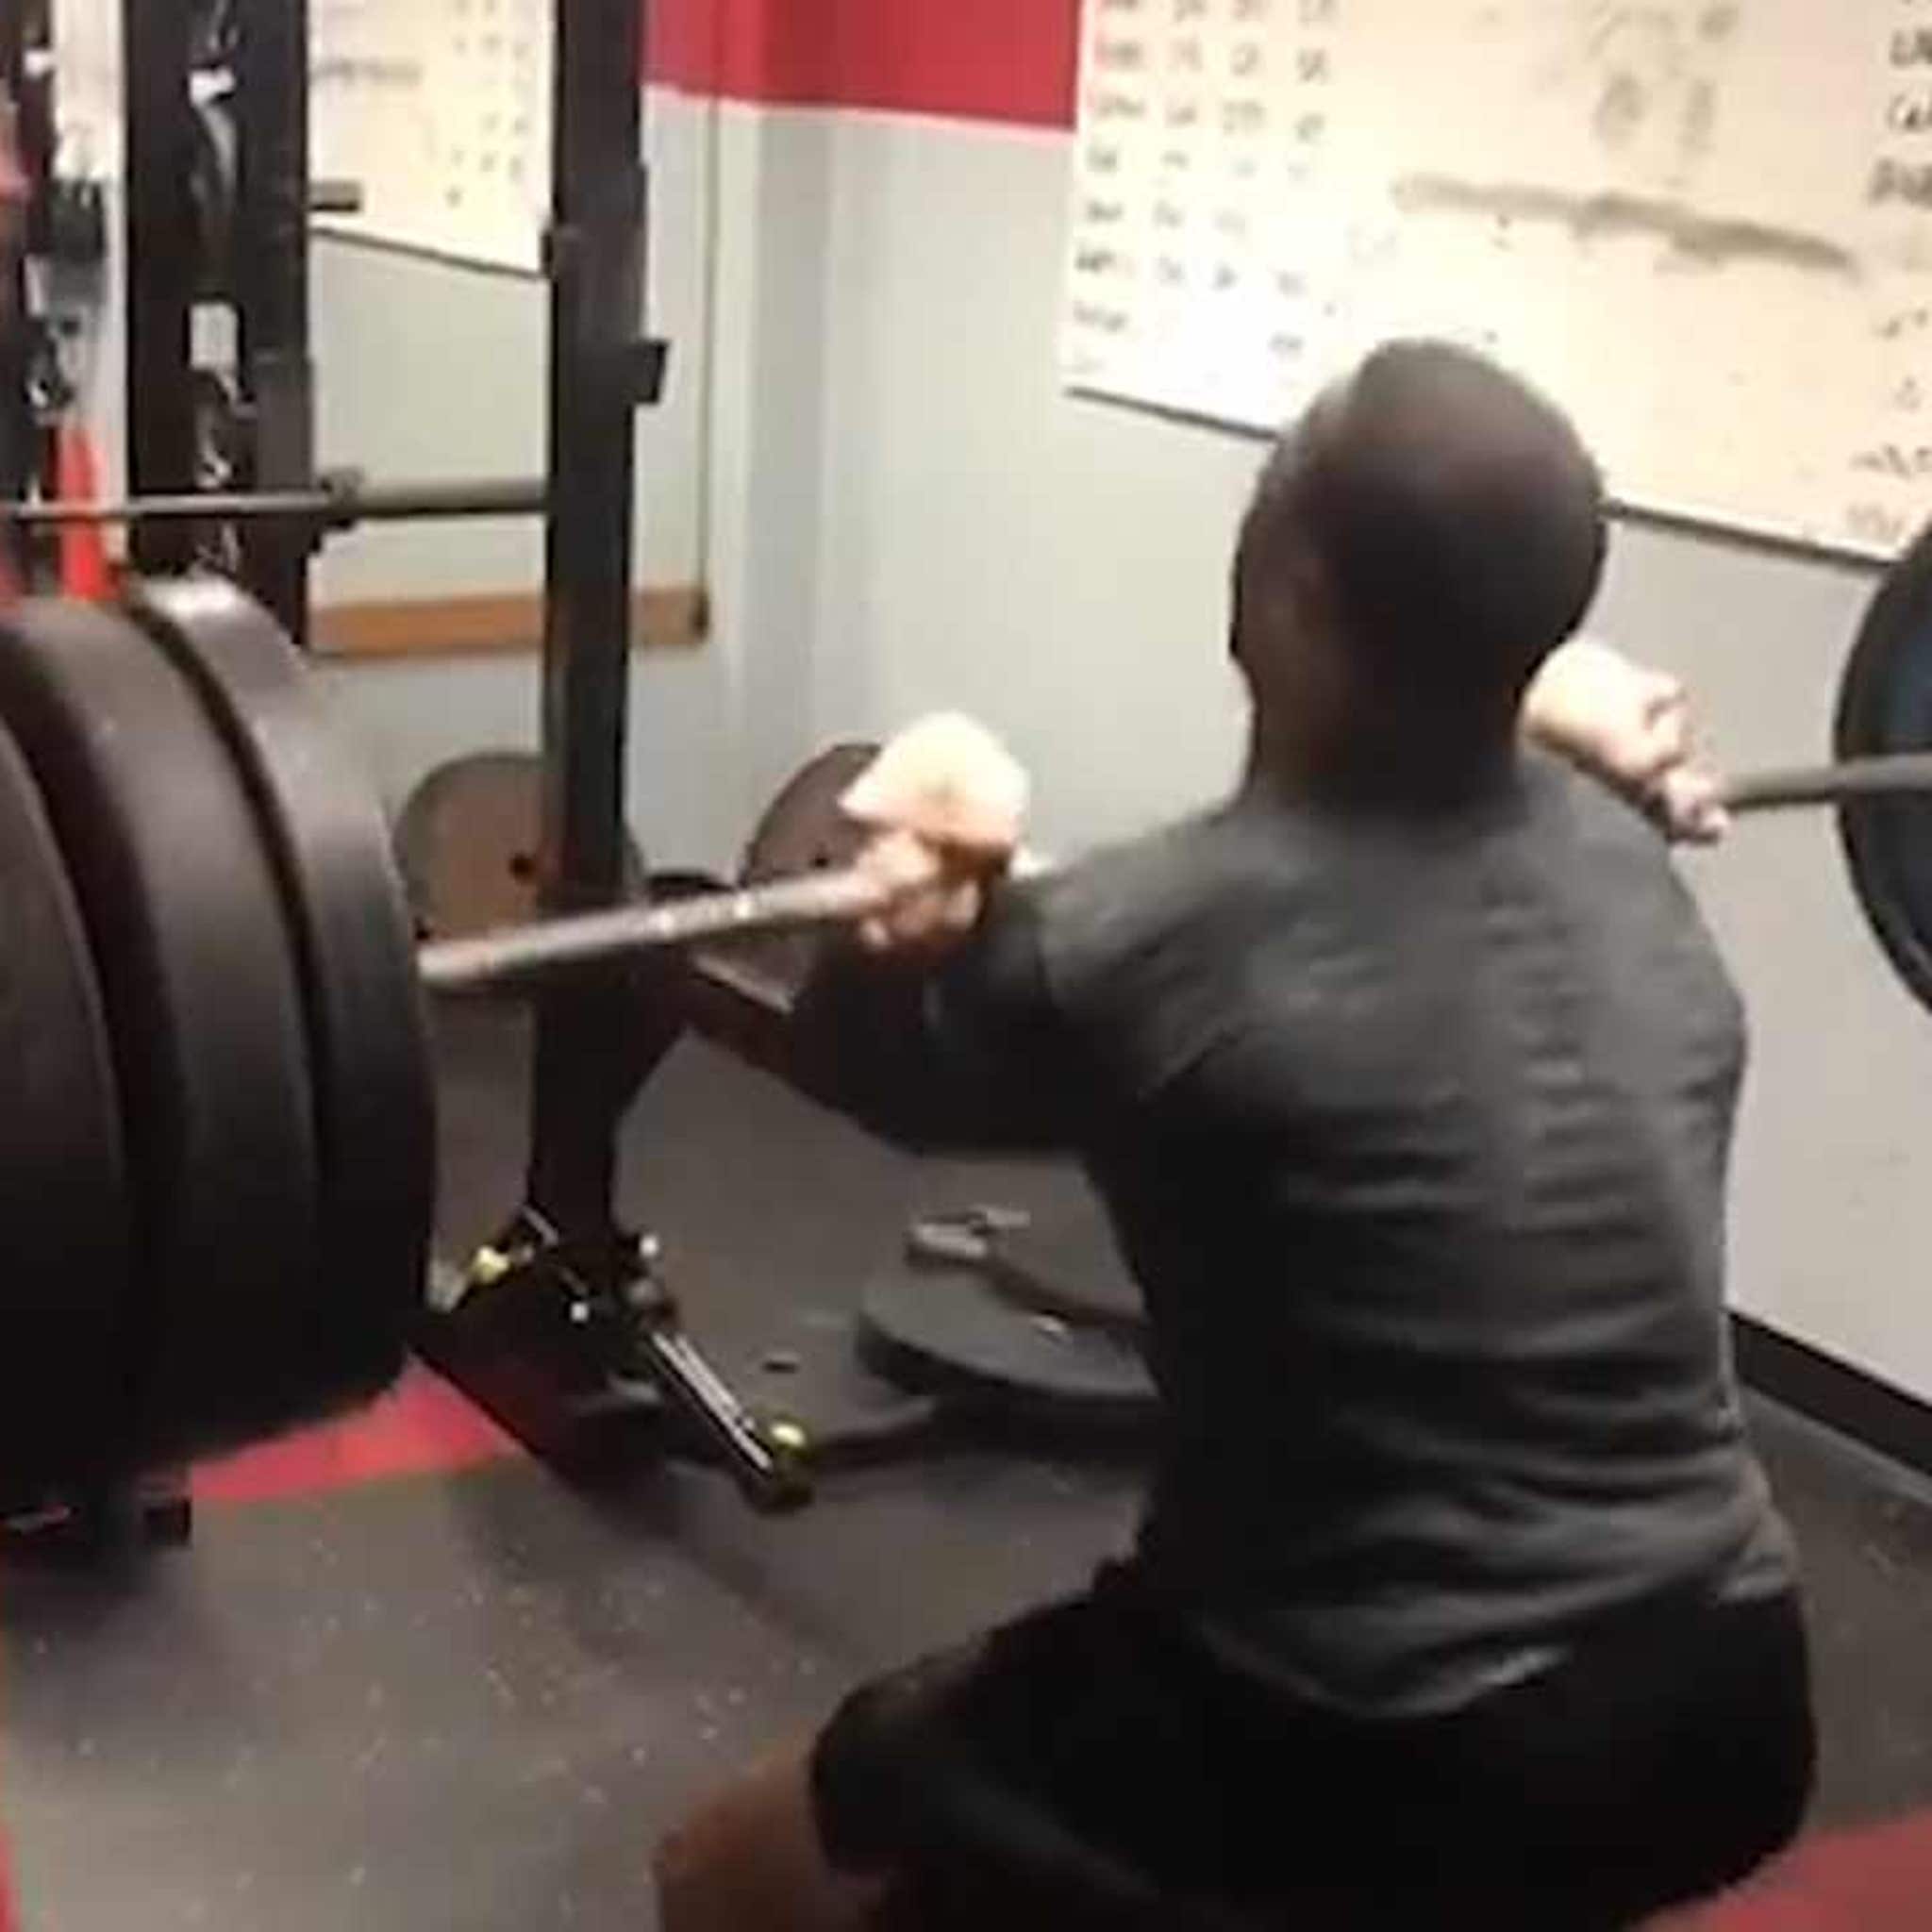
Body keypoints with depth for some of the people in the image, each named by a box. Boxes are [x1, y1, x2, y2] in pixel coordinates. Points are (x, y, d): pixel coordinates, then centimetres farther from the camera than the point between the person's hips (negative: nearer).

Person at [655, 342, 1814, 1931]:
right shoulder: (1629, 870, 2)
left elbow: (882, 1065, 2)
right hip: (1721, 1712, 7)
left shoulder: (1171, 945, -17)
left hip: (1394, 1767, -7)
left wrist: (923, 901, -15)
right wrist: (1587, 752, 31)